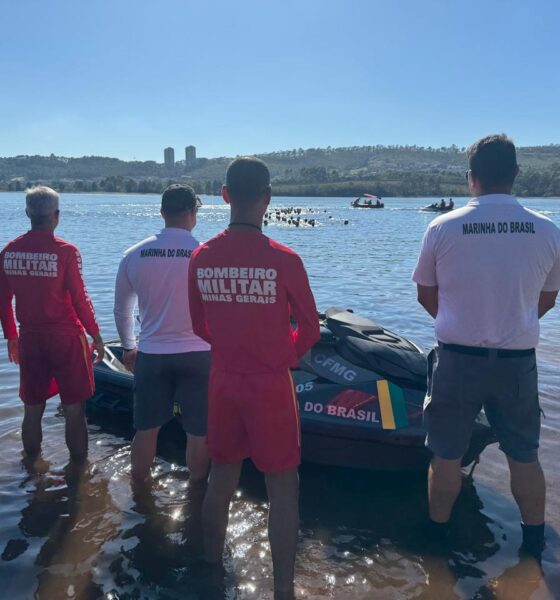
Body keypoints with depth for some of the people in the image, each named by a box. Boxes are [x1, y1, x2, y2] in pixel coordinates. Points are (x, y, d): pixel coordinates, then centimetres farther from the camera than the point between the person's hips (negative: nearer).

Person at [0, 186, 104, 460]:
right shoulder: (65, 251, -13)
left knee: (32, 409, 16)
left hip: (29, 339, 5)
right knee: (74, 409, 6)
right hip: (66, 338, -4)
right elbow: (80, 299, -12)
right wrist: (96, 336, -1)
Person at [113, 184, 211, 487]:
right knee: (198, 432, 12)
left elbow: (121, 310, 8)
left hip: (151, 355, 3)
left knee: (146, 428, 18)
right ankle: (196, 488, 26)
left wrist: (128, 346, 23)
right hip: (197, 354, -3)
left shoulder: (135, 255, -2)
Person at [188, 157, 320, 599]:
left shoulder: (201, 258, -5)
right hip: (271, 387, -4)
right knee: (283, 487, 10)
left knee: (222, 476, 22)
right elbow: (310, 330, -8)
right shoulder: (283, 260, -17)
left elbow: (200, 326, 6)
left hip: (223, 383, 5)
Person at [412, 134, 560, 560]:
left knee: (447, 454, 13)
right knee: (525, 455, 18)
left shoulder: (443, 227, -9)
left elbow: (426, 295, 3)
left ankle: (438, 536, 29)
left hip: (458, 358, -1)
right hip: (518, 361, 2)